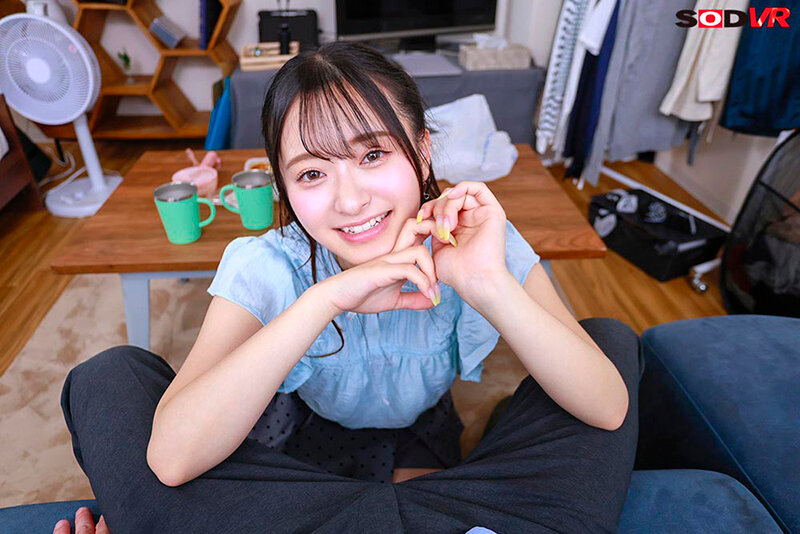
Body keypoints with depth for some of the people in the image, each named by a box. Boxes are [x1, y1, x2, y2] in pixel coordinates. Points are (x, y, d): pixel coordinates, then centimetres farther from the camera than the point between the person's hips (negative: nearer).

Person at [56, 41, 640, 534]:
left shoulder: (477, 240, -21)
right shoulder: (267, 267, -23)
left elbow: (609, 410, -28)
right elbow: (171, 459, -35)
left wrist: (490, 285, -44)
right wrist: (327, 297, -44)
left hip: (425, 454, 3)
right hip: (300, 451, -2)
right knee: (109, 377, -15)